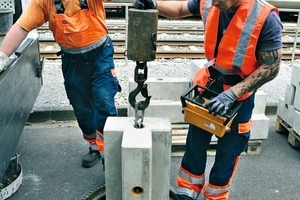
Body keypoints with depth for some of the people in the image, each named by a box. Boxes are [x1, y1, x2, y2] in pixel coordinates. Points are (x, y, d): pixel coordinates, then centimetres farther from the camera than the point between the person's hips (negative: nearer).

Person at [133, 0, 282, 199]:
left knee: (227, 151, 14)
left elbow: (271, 68, -19)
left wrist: (231, 94, -26)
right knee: (195, 143, 17)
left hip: (240, 95, -4)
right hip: (209, 83, 4)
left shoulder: (266, 18, -25)